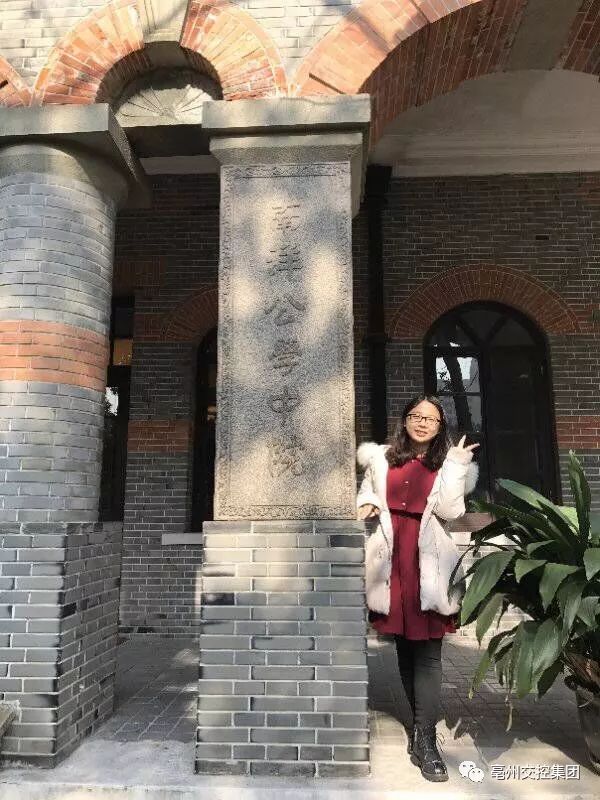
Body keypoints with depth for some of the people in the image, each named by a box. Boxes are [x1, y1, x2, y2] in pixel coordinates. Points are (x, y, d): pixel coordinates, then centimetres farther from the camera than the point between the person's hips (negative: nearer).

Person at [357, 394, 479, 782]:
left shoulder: (449, 466, 5)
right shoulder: (382, 458, 10)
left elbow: (448, 510, -8)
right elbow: (368, 491, 21)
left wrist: (456, 464, -10)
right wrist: (367, 503, -1)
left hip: (429, 566, -2)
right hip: (391, 563, 3)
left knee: (427, 652, -2)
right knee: (404, 647, 14)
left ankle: (425, 739, 6)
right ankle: (420, 721, 31)